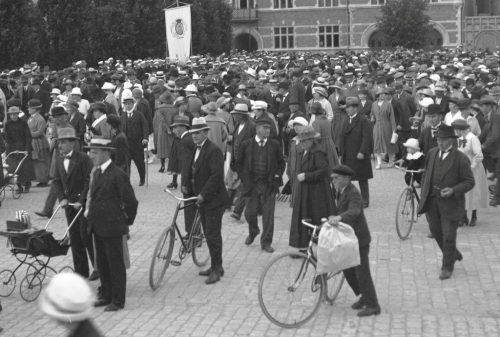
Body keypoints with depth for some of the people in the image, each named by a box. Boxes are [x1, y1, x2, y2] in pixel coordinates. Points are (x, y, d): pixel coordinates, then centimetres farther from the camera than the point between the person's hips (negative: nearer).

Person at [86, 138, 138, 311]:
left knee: (115, 264, 1)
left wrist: (127, 220, -3)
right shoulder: (97, 173, 10)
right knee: (102, 262, 16)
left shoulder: (118, 175, -17)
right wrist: (90, 211, 11)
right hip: (98, 226, 8)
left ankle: (118, 300, 10)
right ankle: (106, 295, 28)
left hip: (112, 227, -8)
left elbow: (130, 201, -13)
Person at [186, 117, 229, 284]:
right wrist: (189, 189, 7)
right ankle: (215, 266, 23)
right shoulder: (197, 149, 12)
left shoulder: (213, 150, -17)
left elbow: (216, 175, -23)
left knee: (212, 234, -5)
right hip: (202, 200, 9)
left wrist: (203, 195, -21)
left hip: (213, 200, -9)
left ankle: (217, 269, 5)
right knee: (209, 234, 14)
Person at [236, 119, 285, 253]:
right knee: (250, 213, 6)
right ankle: (253, 232, 37)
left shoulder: (274, 145, 1)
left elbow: (281, 162, 11)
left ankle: (266, 242, 11)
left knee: (268, 215, -1)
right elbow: (239, 163, 10)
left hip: (269, 185, 0)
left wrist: (277, 176, 0)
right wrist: (244, 179, 4)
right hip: (252, 185, 0)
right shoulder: (246, 145, 0)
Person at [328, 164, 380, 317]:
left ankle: (372, 305, 4)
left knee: (362, 273, -5)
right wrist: (333, 217, 1)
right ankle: (364, 297, 30)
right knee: (348, 271, 13)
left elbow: (354, 211, -41)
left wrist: (339, 217, -57)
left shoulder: (353, 194, -21)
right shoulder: (339, 192, 8)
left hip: (359, 239, -9)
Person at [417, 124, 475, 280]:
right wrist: (423, 196, 10)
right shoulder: (432, 153, 3)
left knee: (448, 236, 1)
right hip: (432, 201, 6)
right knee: (436, 231, 16)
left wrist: (453, 190, -23)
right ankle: (453, 254, 42)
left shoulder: (461, 159, -13)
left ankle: (448, 266, 19)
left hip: (450, 203, -5)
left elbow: (469, 182, -9)